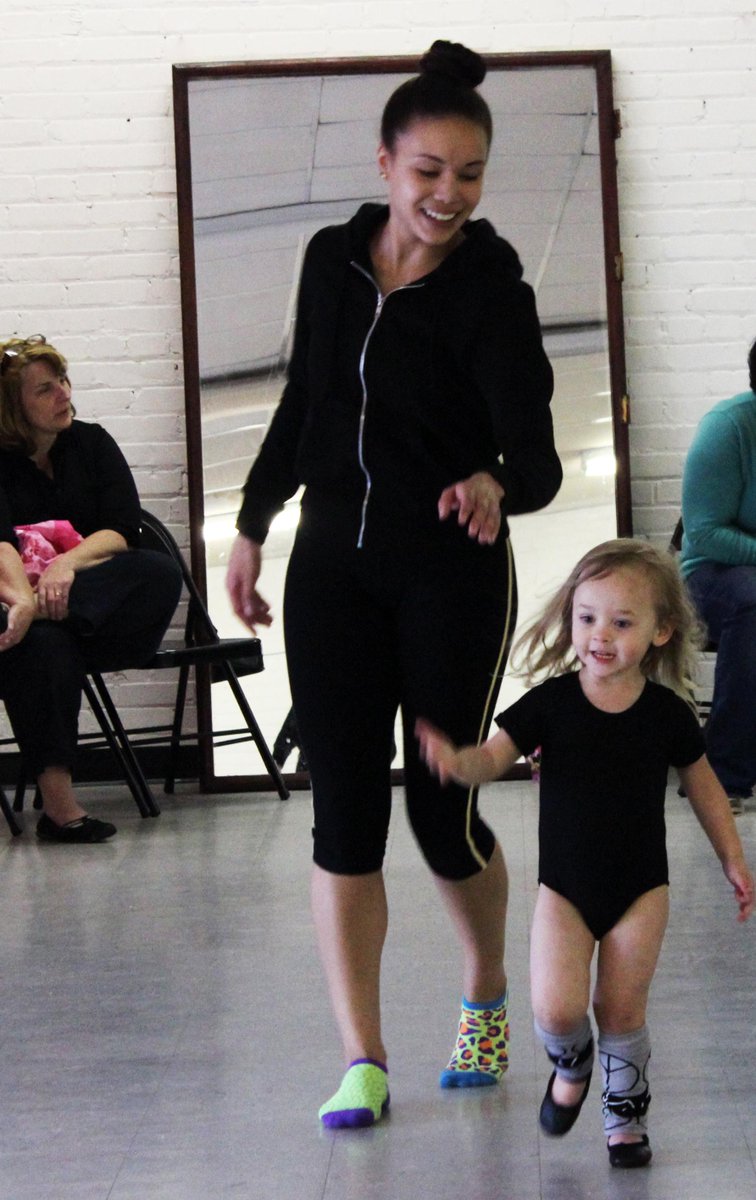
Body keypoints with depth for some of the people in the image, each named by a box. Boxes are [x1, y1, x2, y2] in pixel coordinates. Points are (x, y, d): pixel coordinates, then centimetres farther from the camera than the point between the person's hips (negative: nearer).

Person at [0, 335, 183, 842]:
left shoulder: (91, 444, 9)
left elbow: (123, 530, -2)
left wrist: (68, 563, -23)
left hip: (93, 594, 3)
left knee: (160, 576, -28)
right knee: (43, 643, -39)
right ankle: (58, 801, -45)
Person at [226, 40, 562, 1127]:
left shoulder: (492, 291, -12)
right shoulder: (333, 261, 2)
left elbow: (536, 456, -20)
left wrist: (495, 486, -42)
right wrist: (252, 525, 17)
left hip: (452, 574, -4)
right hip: (334, 563, 4)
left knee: (442, 811, 0)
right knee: (344, 813, -2)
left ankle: (487, 989, 31)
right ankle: (362, 1063, 3)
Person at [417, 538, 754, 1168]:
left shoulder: (667, 713, -6)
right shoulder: (551, 703, -8)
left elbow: (702, 785, 8)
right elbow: (492, 758, -12)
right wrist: (456, 760, -35)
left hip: (640, 887, 0)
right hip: (565, 885, 0)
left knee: (622, 1006, -1)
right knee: (557, 1008, -13)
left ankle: (626, 1112, 24)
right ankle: (571, 1063, 23)